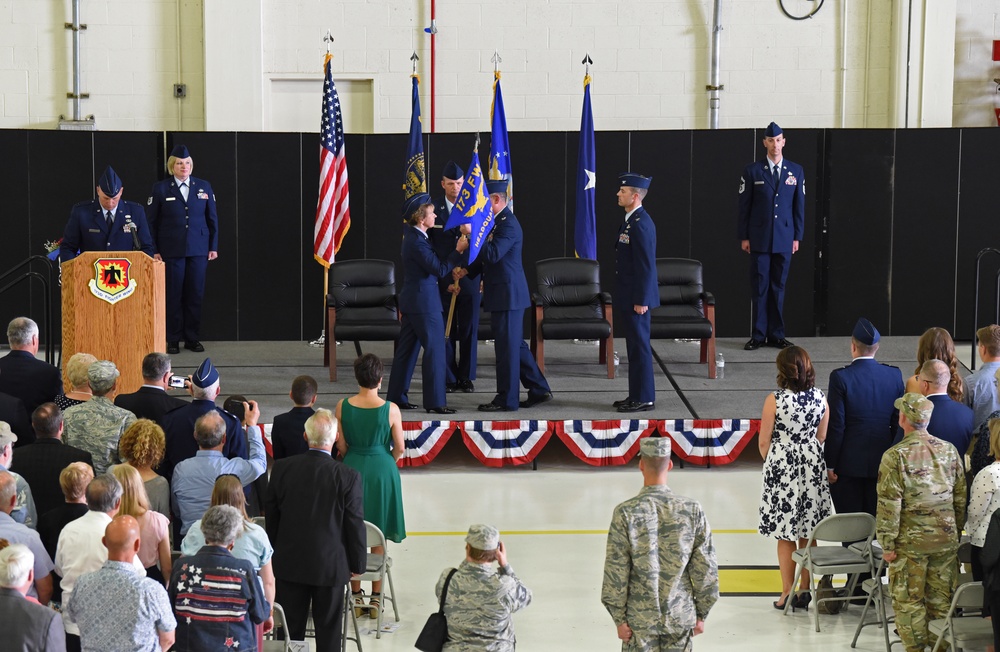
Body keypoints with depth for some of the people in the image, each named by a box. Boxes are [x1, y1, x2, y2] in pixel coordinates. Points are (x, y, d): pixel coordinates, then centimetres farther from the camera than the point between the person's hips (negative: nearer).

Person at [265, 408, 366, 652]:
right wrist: (357, 564, 4)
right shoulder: (348, 477, -17)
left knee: (291, 630, 12)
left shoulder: (282, 468, -8)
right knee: (328, 631, 9)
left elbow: (270, 516, 3)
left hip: (289, 563, 2)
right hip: (330, 566, -2)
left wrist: (275, 553, 17)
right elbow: (355, 524, -10)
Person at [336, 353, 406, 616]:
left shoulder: (343, 406, -9)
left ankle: (356, 595, 17)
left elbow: (341, 446, -2)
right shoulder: (390, 410, -14)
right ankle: (376, 598, 14)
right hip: (382, 472, -1)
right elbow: (399, 448, -6)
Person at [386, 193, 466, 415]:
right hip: (424, 302, -10)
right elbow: (440, 270, -20)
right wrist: (458, 251, -13)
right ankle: (435, 401, -2)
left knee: (407, 349, 13)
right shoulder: (417, 243, -21)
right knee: (434, 349, -5)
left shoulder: (413, 235, 9)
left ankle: (397, 396, 18)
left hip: (411, 302, 10)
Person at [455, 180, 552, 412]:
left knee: (507, 345, -3)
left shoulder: (508, 224, -17)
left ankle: (507, 400, 3)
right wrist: (467, 270, 7)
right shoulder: (497, 222, 14)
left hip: (508, 294, -10)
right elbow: (487, 258, 21)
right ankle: (538, 390, 22)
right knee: (515, 344, 15)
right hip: (504, 294, 10)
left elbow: (493, 254, -28)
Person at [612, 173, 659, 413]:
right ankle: (637, 395, 21)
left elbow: (646, 265, -21)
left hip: (636, 297, -10)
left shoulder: (640, 224, -18)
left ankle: (644, 398, 2)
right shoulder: (632, 220, 13)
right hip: (628, 296, 10)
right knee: (635, 346, 14)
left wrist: (641, 300, -21)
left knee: (639, 347, -4)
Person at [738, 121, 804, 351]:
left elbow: (799, 205, 8)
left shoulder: (796, 171, 6)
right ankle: (758, 335, 5)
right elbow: (744, 205, 1)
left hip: (785, 239, 2)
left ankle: (776, 334, 11)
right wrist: (744, 237, -2)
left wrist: (797, 236, 4)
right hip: (759, 239, -2)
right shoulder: (752, 171, 0)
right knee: (759, 287, 0)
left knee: (778, 287, 6)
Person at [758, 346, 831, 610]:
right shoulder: (820, 398, -3)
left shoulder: (775, 400, -14)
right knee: (808, 534, 12)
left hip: (782, 468, -4)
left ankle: (787, 594, 8)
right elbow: (822, 437, 5)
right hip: (813, 469, 4)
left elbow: (763, 442, -8)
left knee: (785, 536, 5)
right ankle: (805, 590, 16)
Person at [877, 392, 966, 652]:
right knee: (941, 599, 12)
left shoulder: (896, 456, -13)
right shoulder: (949, 450, 2)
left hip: (911, 541, -4)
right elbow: (961, 497, 8)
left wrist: (887, 544, -7)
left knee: (909, 601, 6)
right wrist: (956, 531, 19)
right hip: (946, 538, 4)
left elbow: (889, 504, -14)